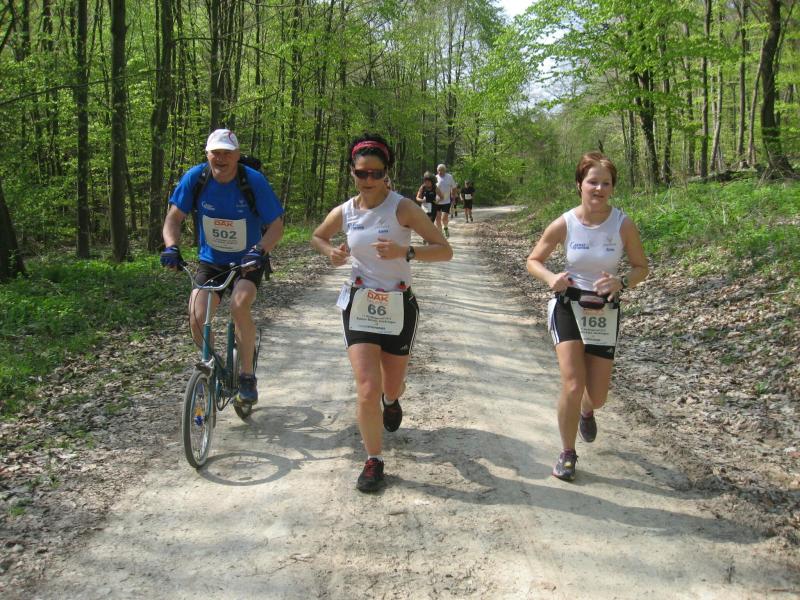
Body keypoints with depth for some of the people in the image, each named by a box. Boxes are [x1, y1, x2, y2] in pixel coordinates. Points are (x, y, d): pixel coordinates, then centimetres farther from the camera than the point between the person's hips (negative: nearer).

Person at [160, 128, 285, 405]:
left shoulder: (254, 181, -17)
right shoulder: (195, 177, -11)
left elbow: (276, 225, -14)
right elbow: (174, 217, -8)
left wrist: (260, 250, -33)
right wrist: (171, 247, -27)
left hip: (247, 262, -3)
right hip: (210, 261, 3)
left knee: (239, 305, -30)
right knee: (197, 319, -14)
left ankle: (247, 376, -12)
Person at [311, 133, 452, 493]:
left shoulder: (402, 207, -13)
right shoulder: (344, 213, -3)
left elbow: (444, 250, -16)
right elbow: (317, 237, 19)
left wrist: (405, 252, -32)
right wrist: (331, 253, -4)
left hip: (398, 307, -1)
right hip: (359, 305, 1)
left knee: (390, 387, 16)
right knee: (367, 389, -11)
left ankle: (391, 400, 55)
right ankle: (373, 461, 8)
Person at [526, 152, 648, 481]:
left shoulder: (623, 224, -9)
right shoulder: (564, 224, -10)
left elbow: (641, 267, 2)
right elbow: (533, 261, 2)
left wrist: (622, 282, -20)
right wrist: (551, 278, -20)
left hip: (604, 311, 1)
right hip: (568, 306, -1)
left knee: (597, 397, 6)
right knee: (572, 386, -14)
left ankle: (586, 411, 47)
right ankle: (567, 454, 10)